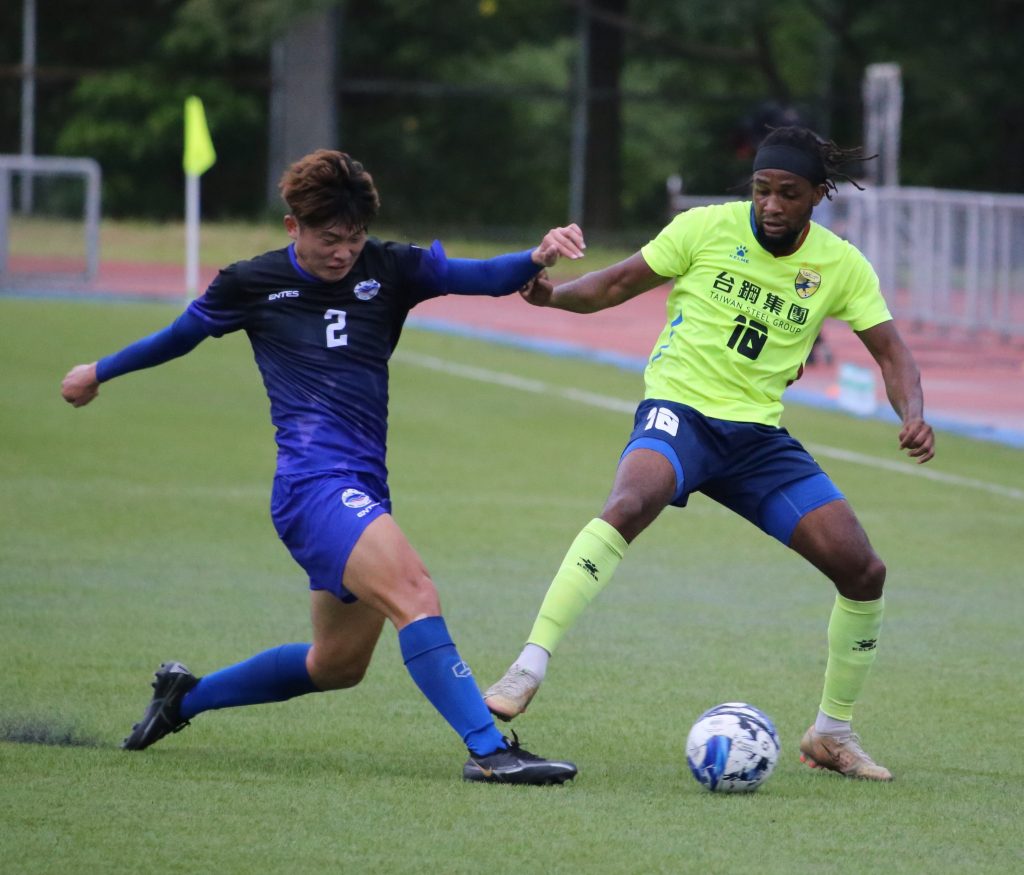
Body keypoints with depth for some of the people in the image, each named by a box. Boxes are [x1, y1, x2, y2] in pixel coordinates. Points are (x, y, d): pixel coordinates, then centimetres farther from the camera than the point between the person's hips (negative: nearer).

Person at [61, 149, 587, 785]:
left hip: (365, 491, 6)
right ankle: (488, 750, -34)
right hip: (314, 486, -6)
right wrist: (100, 373, 33)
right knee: (414, 594, -27)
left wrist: (536, 259, -26)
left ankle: (185, 695, 36)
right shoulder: (253, 284, 2)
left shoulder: (387, 269, 7)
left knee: (340, 664, 17)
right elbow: (182, 334, 20)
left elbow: (475, 276, -5)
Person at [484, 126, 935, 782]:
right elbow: (621, 282, 3)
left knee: (864, 571, -4)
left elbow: (891, 351, 5)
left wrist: (914, 416, -15)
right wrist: (553, 293, -16)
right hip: (679, 410, -4)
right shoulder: (707, 229, -5)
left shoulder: (841, 266, 2)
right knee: (631, 503, -37)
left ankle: (833, 733, 16)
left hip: (758, 433, 4)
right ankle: (527, 671, -37)